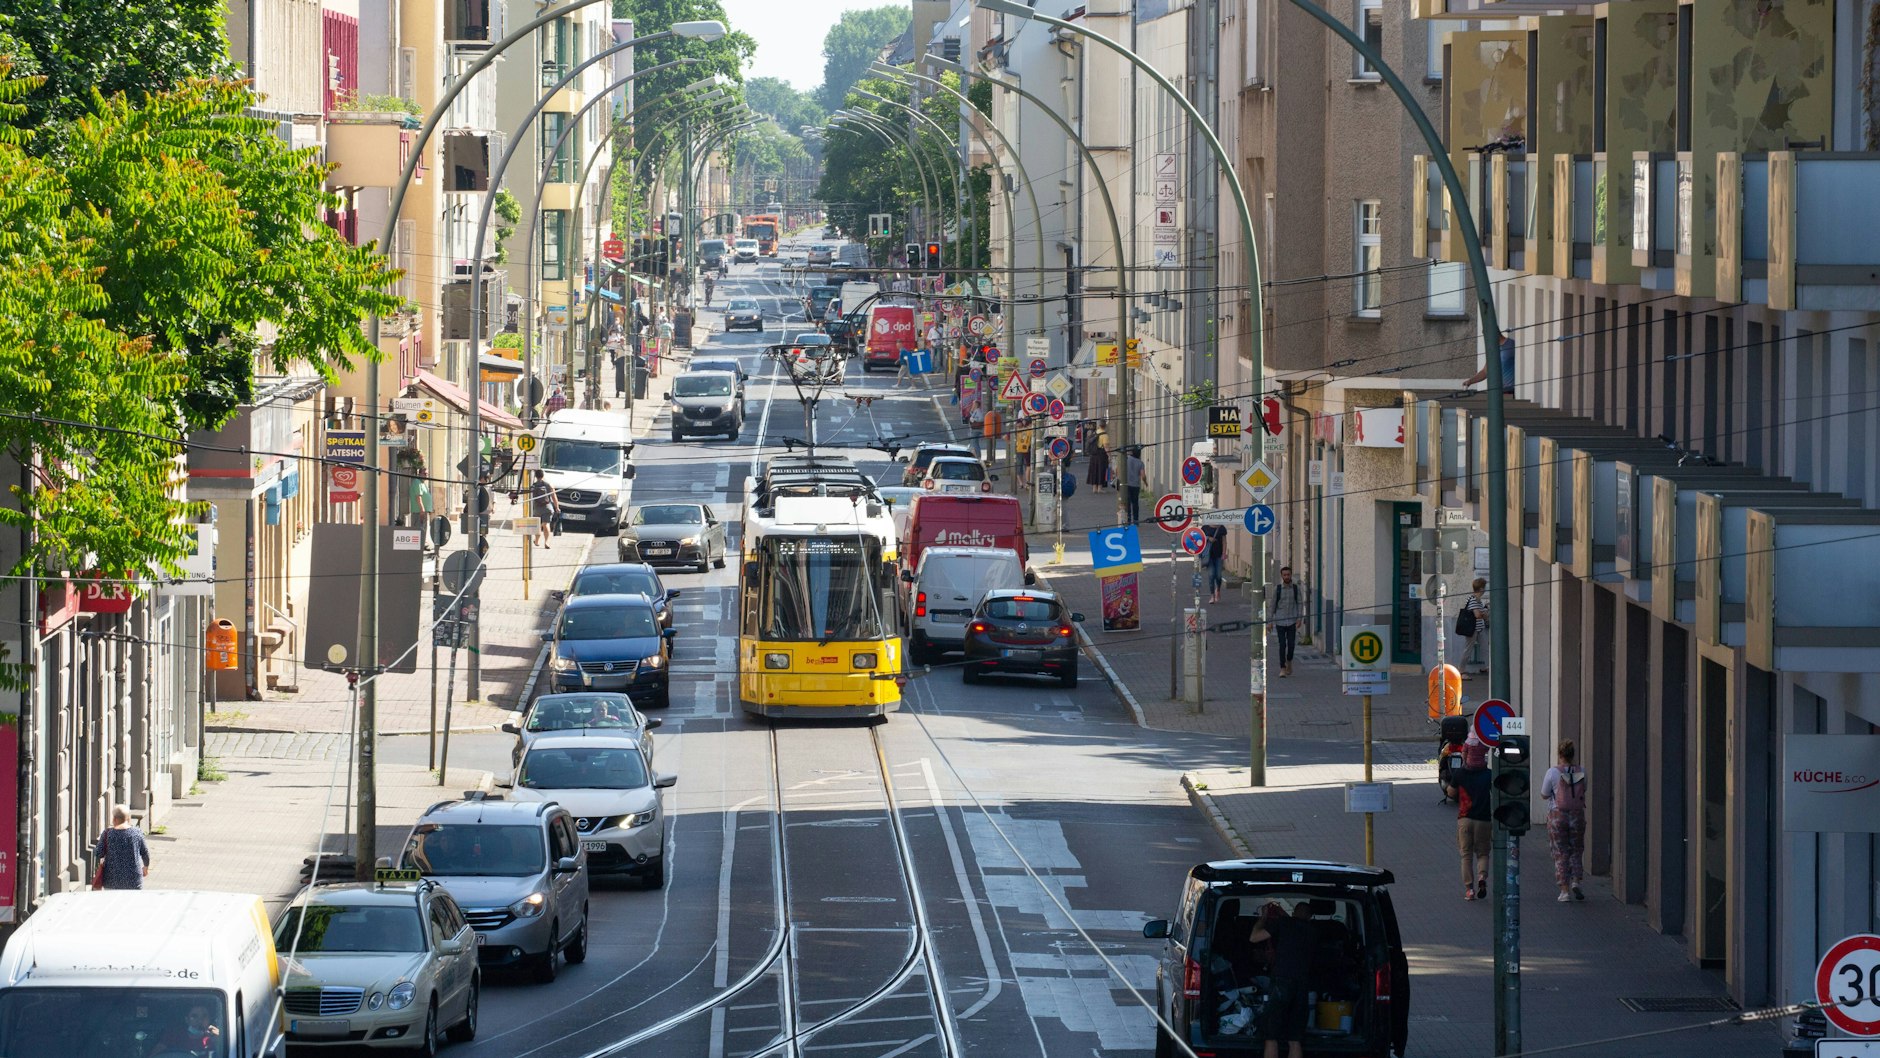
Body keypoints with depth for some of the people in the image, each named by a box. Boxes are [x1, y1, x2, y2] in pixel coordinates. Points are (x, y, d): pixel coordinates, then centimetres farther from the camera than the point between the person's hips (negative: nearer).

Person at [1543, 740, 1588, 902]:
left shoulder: (1553, 772, -11)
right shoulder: (1581, 772, -2)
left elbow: (1544, 794, -4)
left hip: (1557, 815, -2)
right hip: (1577, 815, 2)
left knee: (1560, 854, 5)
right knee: (1576, 851, 17)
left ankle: (1564, 890, 2)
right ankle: (1575, 881, -2)